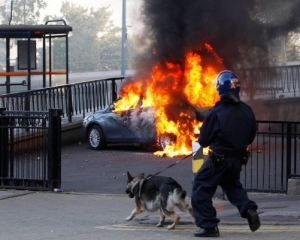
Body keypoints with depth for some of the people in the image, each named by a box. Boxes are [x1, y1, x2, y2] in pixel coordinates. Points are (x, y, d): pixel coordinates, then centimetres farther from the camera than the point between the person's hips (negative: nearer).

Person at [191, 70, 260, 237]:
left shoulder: (216, 113, -20)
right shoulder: (247, 111, -5)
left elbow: (203, 140, -11)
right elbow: (251, 137, 7)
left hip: (218, 160, -6)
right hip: (238, 160, 6)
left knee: (201, 191, 8)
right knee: (233, 186, 29)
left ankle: (209, 226, 5)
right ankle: (249, 210, 7)